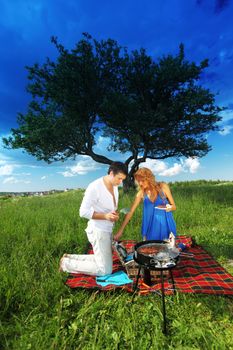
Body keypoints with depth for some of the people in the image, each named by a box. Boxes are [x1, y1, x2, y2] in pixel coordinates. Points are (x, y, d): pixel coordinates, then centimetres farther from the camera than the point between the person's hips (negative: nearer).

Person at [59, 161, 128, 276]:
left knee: (102, 260, 22)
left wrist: (115, 214, 1)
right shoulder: (95, 187, -22)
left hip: (107, 230, 9)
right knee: (105, 270, -2)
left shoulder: (114, 186, 4)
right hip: (98, 231, -9)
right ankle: (67, 264, 10)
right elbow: (83, 212, -21)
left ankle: (70, 258, 29)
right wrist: (105, 216, -26)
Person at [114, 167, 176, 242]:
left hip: (165, 224, 0)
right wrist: (120, 230, -8)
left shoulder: (163, 187, -7)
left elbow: (174, 206, 2)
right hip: (151, 226, 1)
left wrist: (169, 208, -22)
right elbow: (130, 212, -4)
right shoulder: (141, 193, -5)